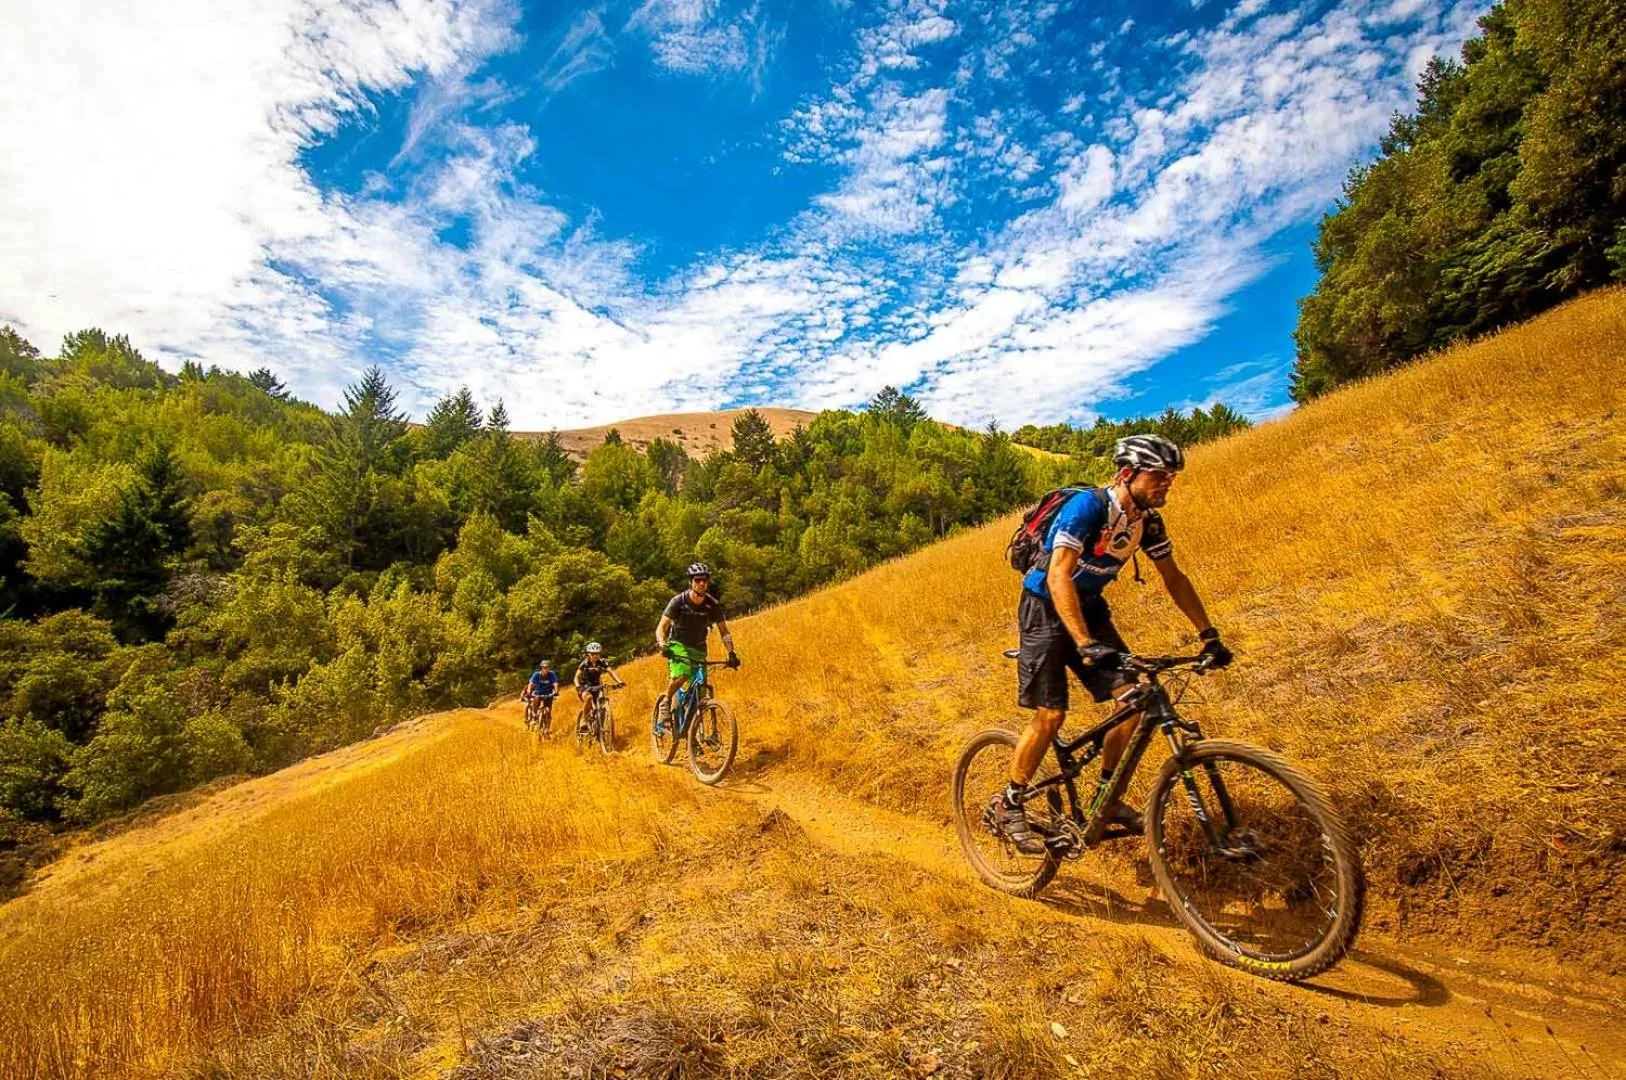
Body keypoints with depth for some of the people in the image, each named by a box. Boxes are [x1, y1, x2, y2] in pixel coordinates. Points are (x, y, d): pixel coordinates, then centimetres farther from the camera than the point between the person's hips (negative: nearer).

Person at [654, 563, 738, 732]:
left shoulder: (713, 605, -10)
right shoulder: (678, 601, -17)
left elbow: (723, 631, -8)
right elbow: (661, 627, -20)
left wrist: (731, 653, -22)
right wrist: (662, 645, -40)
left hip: (698, 648, 3)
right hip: (678, 644, -3)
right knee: (681, 675, -32)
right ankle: (665, 704, -6)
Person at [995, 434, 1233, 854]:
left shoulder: (1147, 519, -3)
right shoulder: (1086, 506, -26)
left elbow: (1173, 577, 8)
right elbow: (1059, 577, -35)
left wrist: (1208, 634, 2)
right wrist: (1086, 645, -43)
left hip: (1089, 607, 7)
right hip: (1046, 607, -7)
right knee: (1051, 715, -10)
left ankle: (1104, 796, 12)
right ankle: (1010, 805, 9)